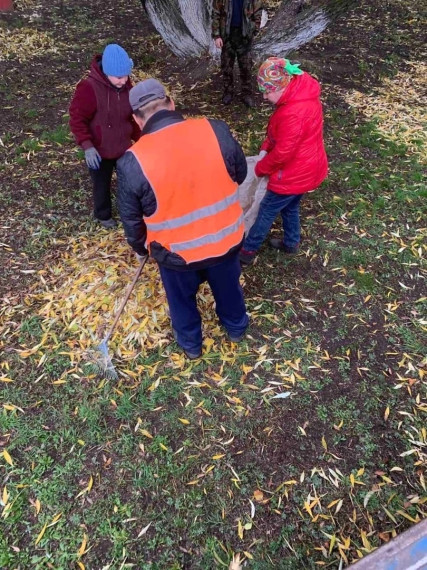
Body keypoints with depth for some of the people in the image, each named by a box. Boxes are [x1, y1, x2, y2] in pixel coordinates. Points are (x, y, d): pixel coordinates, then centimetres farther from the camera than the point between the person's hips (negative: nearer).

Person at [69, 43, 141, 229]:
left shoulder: (126, 86, -5)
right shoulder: (88, 88, -25)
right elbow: (77, 119, -20)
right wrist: (87, 146, -28)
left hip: (124, 148, 5)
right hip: (99, 152, -5)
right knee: (102, 186, 16)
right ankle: (103, 216, 42)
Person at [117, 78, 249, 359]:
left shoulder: (133, 162, -21)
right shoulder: (216, 131, -16)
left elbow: (131, 218, -8)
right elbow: (240, 174, 1)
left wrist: (139, 247, 12)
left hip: (176, 252, -2)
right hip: (226, 238, 2)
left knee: (182, 298, 26)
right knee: (228, 285, 30)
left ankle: (191, 344, 51)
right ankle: (236, 327, 56)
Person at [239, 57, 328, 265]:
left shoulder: (293, 113, -33)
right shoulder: (301, 90, -2)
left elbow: (283, 153, -24)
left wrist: (260, 167, -8)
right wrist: (265, 149, 1)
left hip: (294, 173, -9)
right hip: (306, 168, 9)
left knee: (266, 211, 7)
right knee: (290, 207, 27)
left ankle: (247, 251, 24)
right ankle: (291, 243, 46)